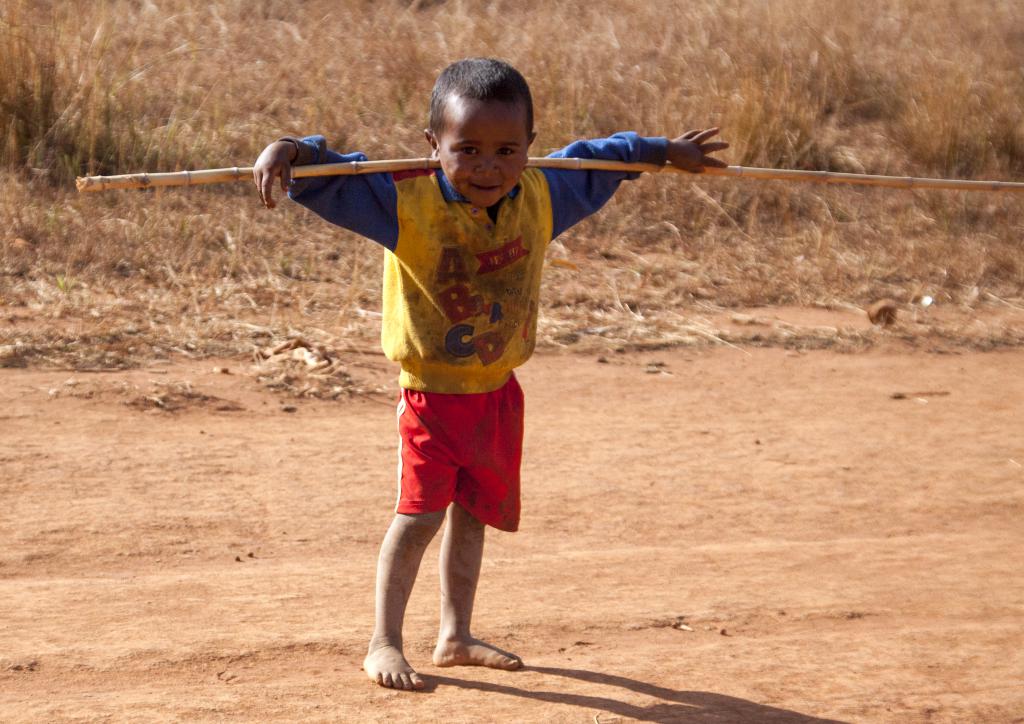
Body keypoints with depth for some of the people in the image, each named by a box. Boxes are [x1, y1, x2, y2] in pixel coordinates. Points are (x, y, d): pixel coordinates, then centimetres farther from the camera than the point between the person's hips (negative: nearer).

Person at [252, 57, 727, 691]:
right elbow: (336, 180, -27)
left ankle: (456, 635, 29)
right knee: (421, 512, -11)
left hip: (498, 391, 6)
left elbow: (591, 164, 15)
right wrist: (291, 151, -48)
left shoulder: (540, 197, -4)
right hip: (433, 393, -5)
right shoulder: (409, 203, -20)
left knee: (474, 512, 16)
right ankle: (385, 644, -1)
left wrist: (666, 151, 28)